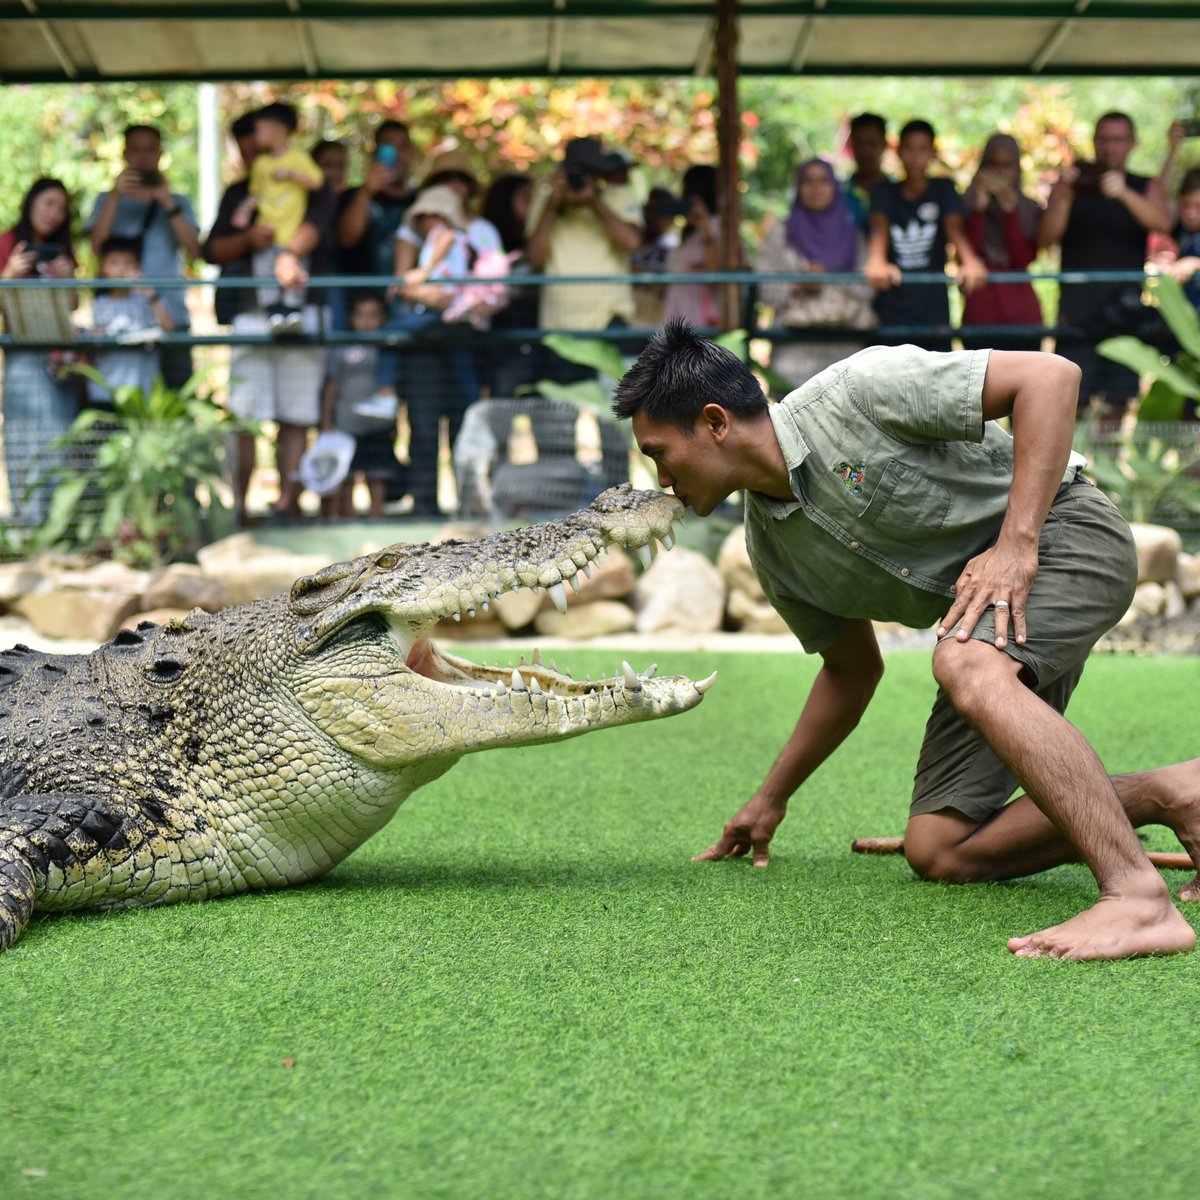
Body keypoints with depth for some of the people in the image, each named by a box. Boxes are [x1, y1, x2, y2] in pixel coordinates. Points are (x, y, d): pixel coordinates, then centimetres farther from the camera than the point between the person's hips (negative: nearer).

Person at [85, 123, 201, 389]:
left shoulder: (179, 202, 16)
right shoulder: (108, 201, 16)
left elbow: (193, 251, 0)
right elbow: (97, 245, -2)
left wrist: (168, 203, -9)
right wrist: (115, 195, -10)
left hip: (170, 315, 1)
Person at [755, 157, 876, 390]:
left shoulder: (851, 233, 15)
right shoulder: (781, 233, 13)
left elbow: (867, 288, 6)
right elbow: (764, 288, 5)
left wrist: (831, 279, -8)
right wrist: (796, 286, -11)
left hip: (845, 342, 1)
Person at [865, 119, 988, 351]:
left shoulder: (943, 188, 6)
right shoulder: (884, 191, 6)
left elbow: (954, 227, -12)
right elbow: (879, 227, -14)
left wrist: (970, 262, -34)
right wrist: (876, 262, -37)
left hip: (933, 311, 0)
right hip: (891, 312, 0)